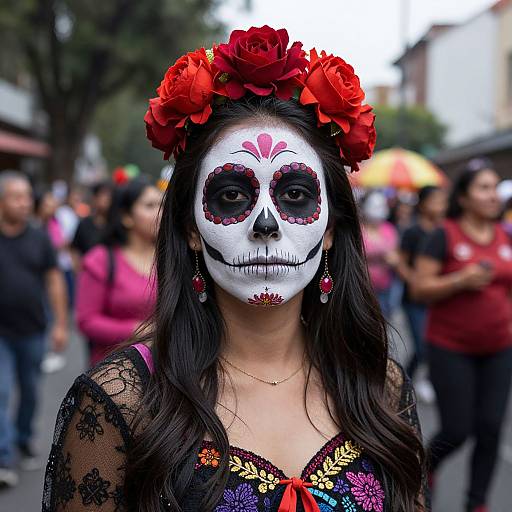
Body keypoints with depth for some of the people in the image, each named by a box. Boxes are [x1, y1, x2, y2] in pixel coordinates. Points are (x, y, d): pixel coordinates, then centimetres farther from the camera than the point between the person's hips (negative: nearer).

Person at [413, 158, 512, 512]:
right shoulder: (445, 236, -9)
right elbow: (420, 288, -10)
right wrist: (461, 280, -22)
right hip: (451, 348, -4)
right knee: (457, 431, -1)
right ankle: (426, 467, 32)